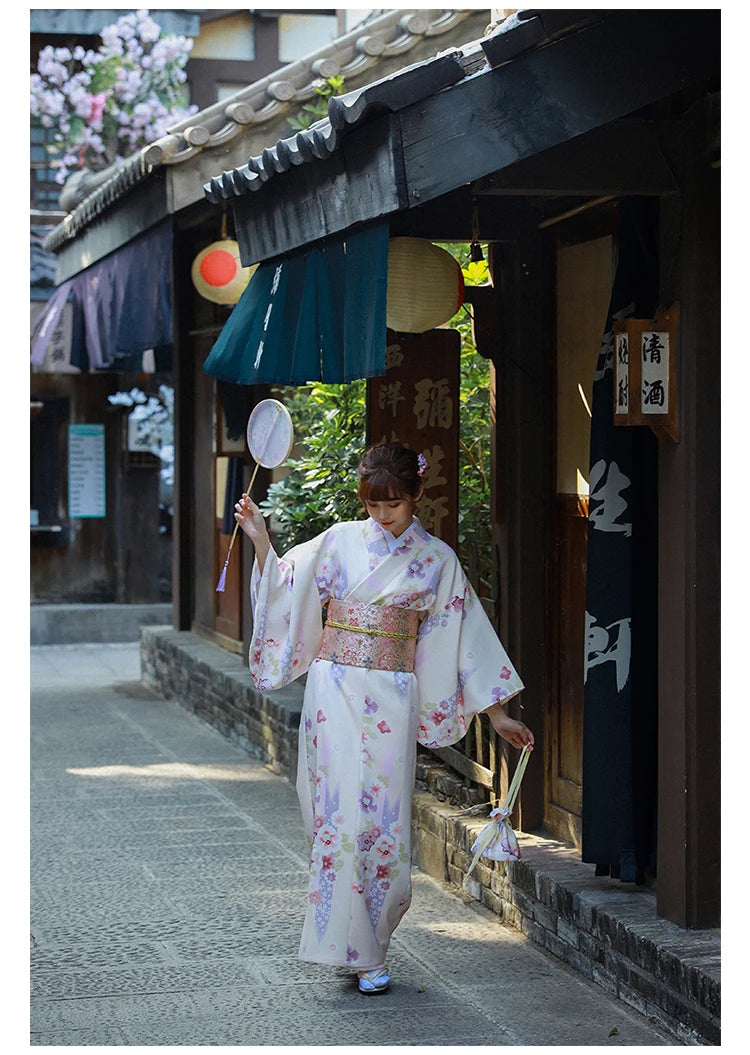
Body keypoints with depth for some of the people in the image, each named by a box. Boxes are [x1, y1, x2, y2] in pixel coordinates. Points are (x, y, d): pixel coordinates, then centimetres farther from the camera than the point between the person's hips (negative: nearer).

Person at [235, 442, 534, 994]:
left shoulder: (436, 559, 5)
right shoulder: (340, 541, 5)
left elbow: (467, 632, 6)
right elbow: (283, 589, 8)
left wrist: (498, 712, 6)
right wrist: (261, 539, -5)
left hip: (392, 700, 0)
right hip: (336, 692, 0)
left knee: (385, 818, -1)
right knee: (342, 813, -6)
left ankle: (367, 945, 12)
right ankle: (358, 951, 1)